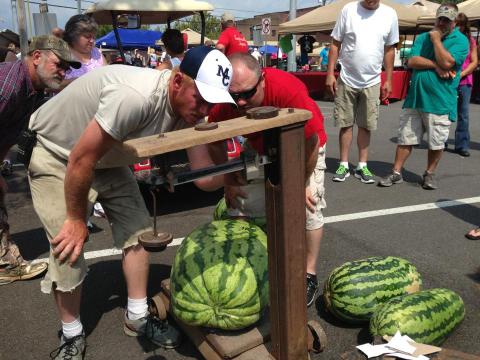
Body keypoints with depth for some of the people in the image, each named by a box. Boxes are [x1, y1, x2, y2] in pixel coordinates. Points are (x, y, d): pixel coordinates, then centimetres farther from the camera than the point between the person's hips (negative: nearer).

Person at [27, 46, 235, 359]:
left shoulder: (188, 108, -14)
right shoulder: (135, 97, -39)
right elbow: (80, 161, -31)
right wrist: (77, 219, -16)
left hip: (107, 160, 7)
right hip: (56, 156, -7)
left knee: (138, 231, 2)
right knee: (68, 250, -9)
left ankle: (138, 318, 20)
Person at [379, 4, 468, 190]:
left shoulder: (460, 40, -2)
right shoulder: (423, 37, 11)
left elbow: (447, 62, -18)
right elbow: (412, 61, -3)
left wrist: (436, 39, -9)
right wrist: (436, 66, -14)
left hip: (440, 102, -3)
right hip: (414, 98, 3)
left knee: (436, 143, 5)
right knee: (405, 138, 5)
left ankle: (429, 174, 23)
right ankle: (396, 173, 13)